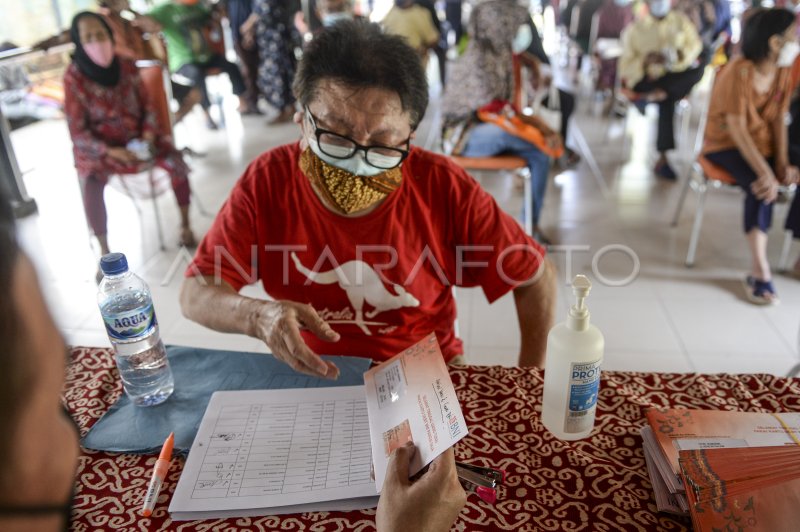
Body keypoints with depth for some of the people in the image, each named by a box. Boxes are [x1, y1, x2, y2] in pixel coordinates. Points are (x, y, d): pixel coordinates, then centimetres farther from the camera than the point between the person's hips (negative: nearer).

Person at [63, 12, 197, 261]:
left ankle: (185, 226, -5)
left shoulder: (126, 67, -5)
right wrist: (110, 151, -24)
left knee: (175, 162, -23)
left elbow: (147, 106, 5)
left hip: (137, 136, 3)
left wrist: (149, 134, -14)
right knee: (92, 184, -31)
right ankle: (104, 253, -17)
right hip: (98, 146, -3)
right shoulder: (74, 77, -13)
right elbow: (77, 132, -11)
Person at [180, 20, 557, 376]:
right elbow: (196, 295, -10)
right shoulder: (267, 182, -13)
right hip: (307, 372, 1)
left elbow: (536, 278, -5)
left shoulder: (444, 190, -17)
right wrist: (259, 316, -30)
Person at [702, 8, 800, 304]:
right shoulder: (739, 72, -21)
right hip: (727, 144, -7)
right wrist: (765, 171, -30)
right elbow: (737, 128, -25)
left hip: (763, 143, 7)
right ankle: (760, 271, -31)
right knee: (762, 187, -32)